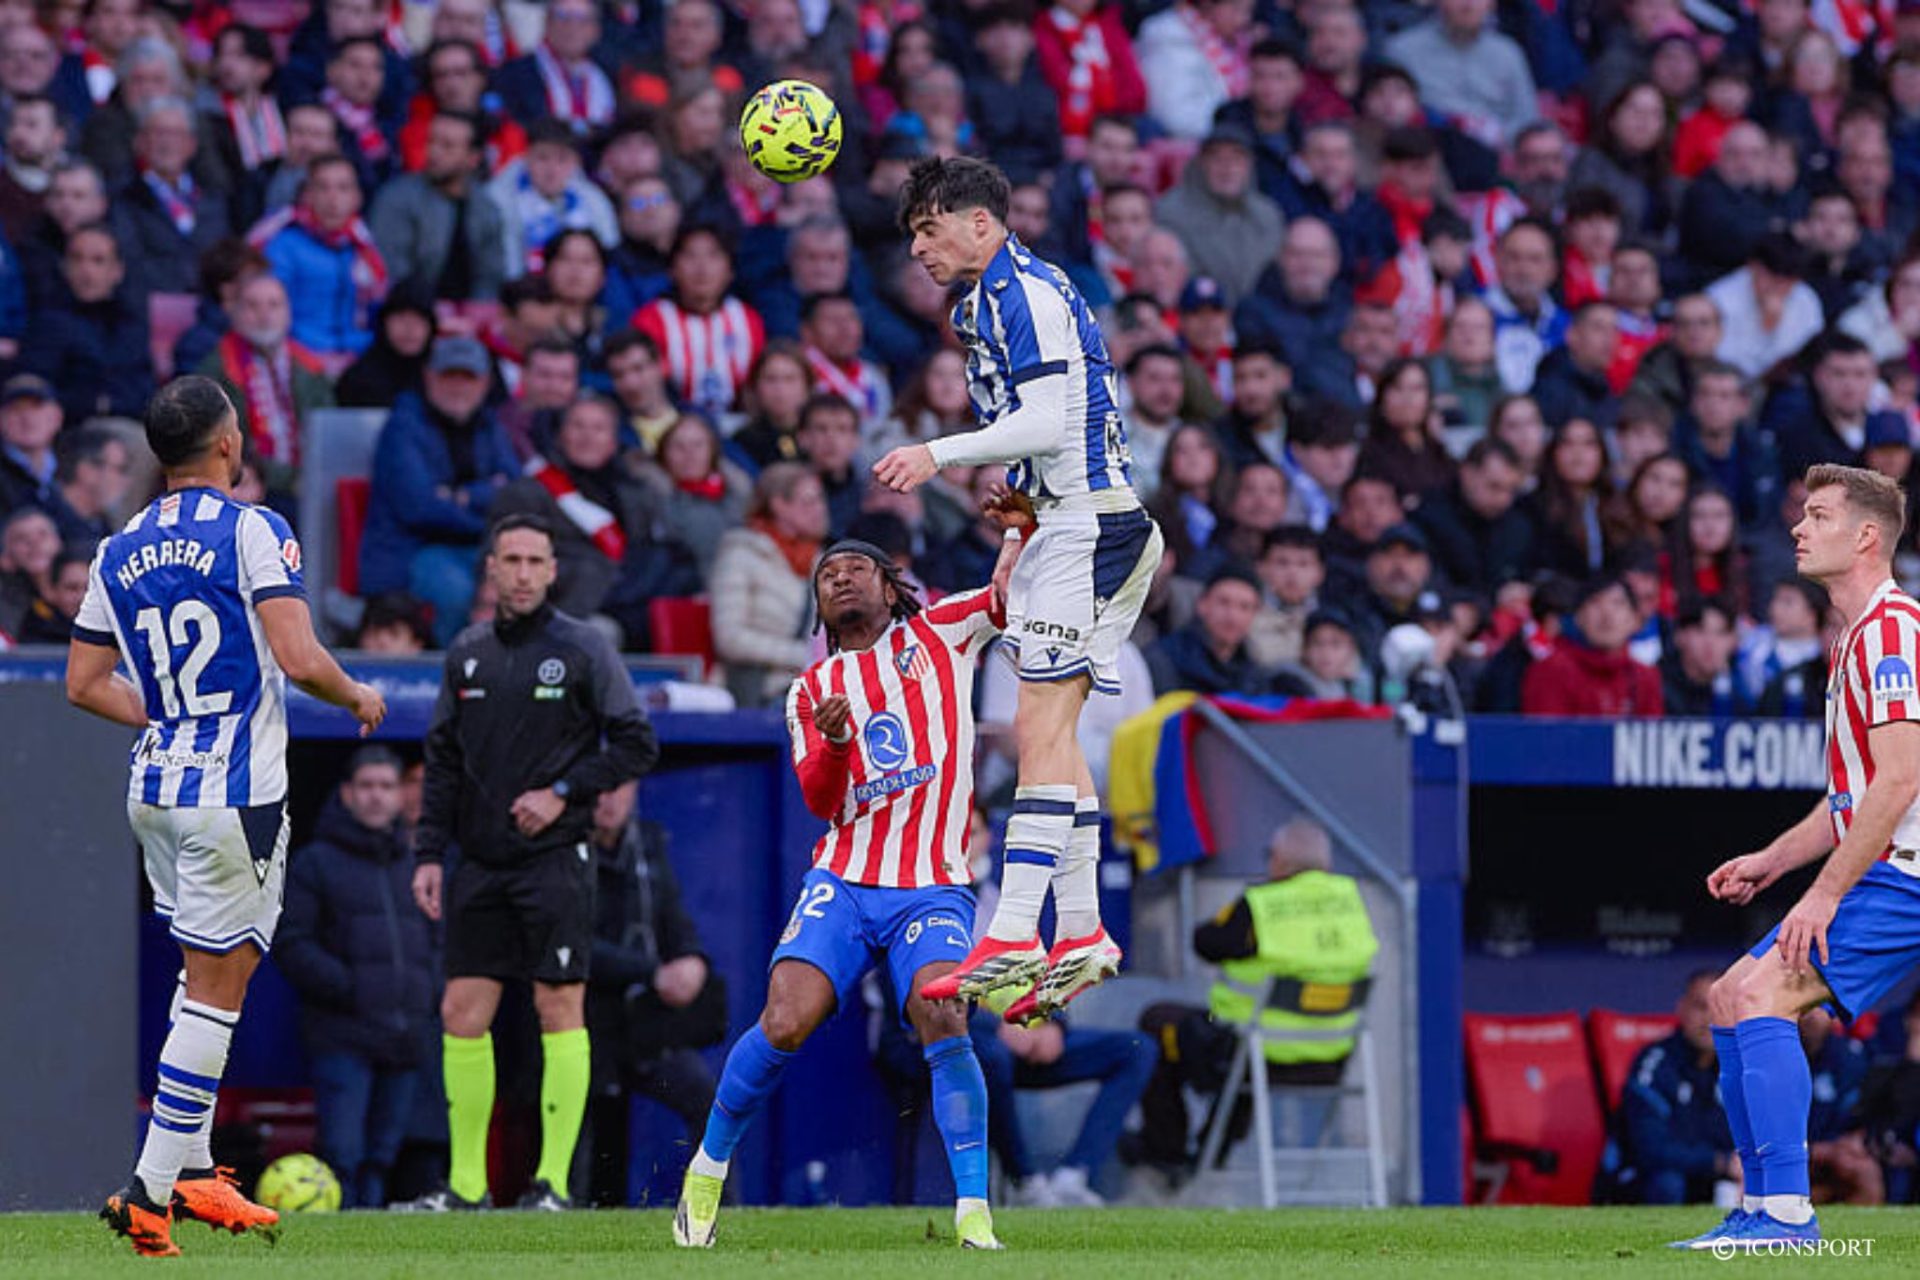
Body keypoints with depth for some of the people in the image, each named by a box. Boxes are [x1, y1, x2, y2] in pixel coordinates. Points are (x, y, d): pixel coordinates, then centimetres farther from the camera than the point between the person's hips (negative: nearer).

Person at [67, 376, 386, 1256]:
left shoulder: (121, 552, 9)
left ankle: (190, 1173, 19)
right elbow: (299, 660, -19)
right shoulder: (251, 531, -11)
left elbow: (85, 685, 12)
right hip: (234, 795, -7)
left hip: (156, 789, 7)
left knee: (210, 976, 19)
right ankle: (151, 1191, -7)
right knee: (215, 992, -3)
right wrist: (360, 699, 0)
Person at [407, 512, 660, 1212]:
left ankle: (554, 1180, -3)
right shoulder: (467, 653, 11)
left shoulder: (582, 648, -2)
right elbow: (443, 759, 16)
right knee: (462, 1014, 1)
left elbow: (636, 744, -3)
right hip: (479, 864, 5)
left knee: (559, 1009, -6)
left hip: (554, 858, -5)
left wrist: (563, 793, -11)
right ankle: (466, 1182, 7)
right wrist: (429, 851, 8)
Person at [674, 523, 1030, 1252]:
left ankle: (974, 1214, -22)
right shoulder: (811, 690, 13)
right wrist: (833, 742, -18)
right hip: (842, 883, 2)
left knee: (942, 1022, -24)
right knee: (784, 1023, -15)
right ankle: (707, 1170, 7)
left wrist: (1022, 527, -12)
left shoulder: (939, 632, 11)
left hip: (934, 885, -2)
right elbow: (821, 802, 2)